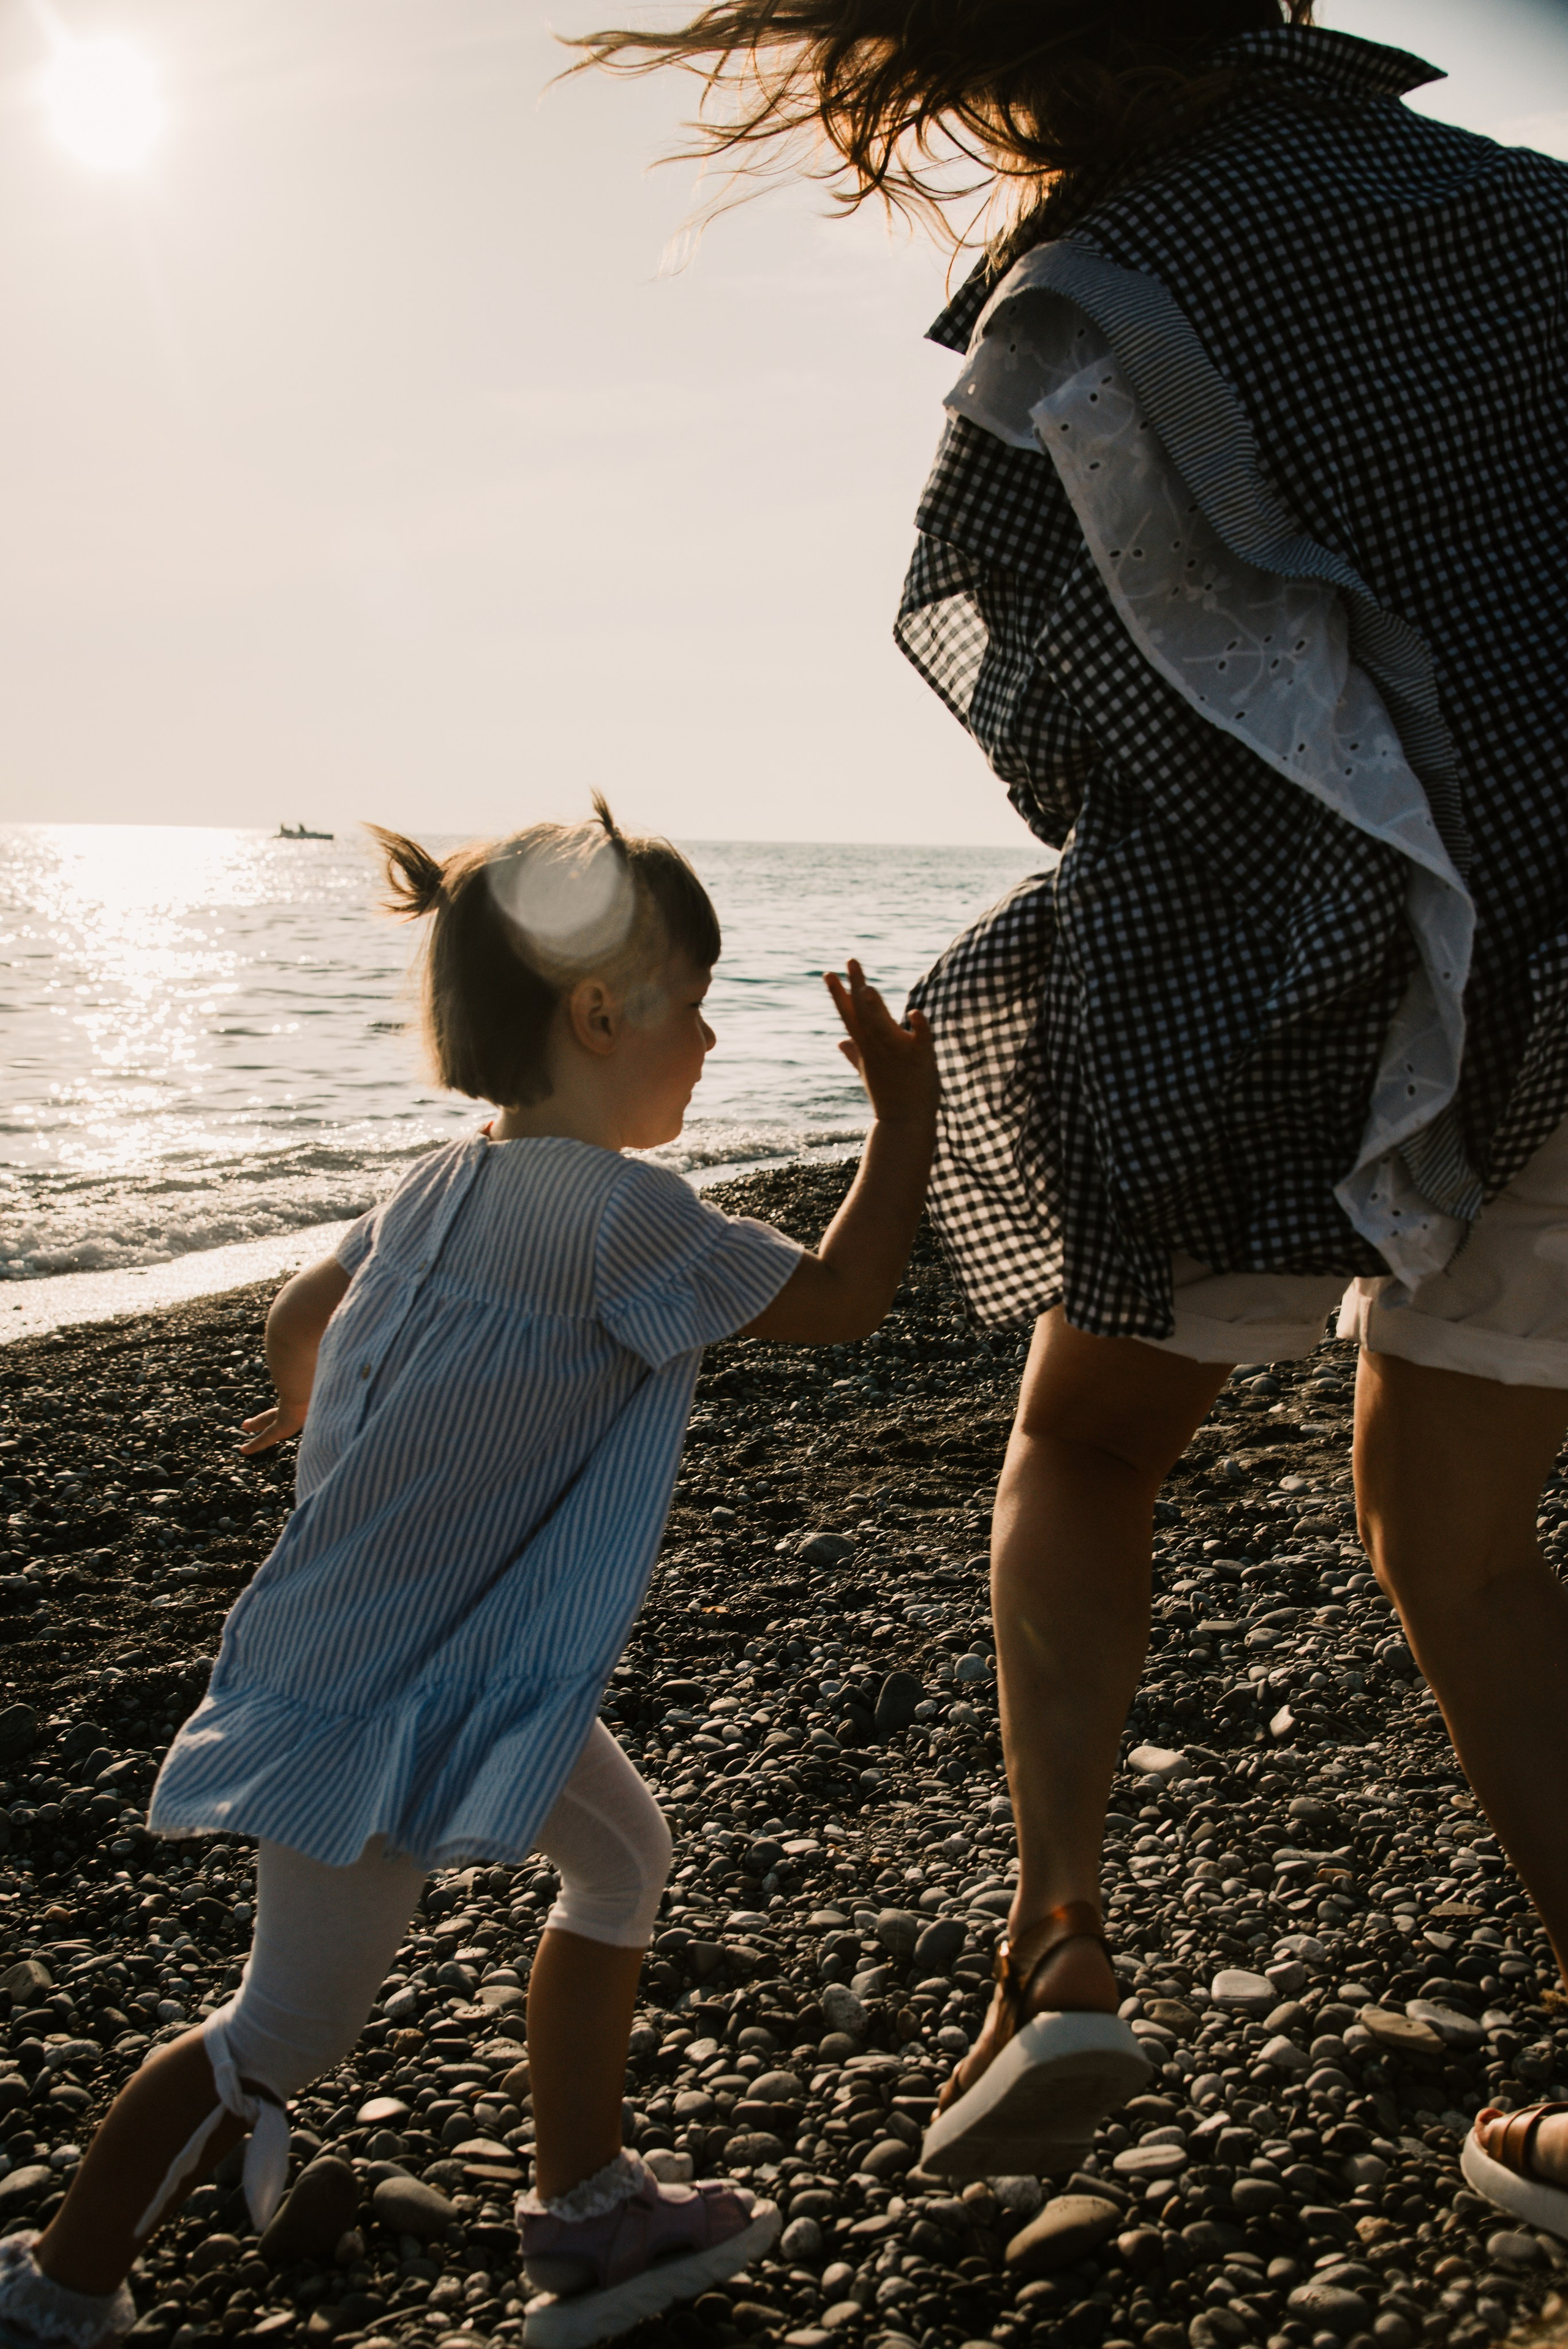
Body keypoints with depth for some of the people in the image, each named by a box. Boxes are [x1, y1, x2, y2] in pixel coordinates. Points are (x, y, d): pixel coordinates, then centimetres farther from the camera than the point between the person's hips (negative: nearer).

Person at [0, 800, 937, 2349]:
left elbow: (299, 1319, 18)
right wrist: (904, 1113, -4)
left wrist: (325, 1421, 38)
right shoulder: (619, 1213, -23)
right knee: (293, 2027, 7)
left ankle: (581, 2214, 34)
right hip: (378, 1699, -10)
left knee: (622, 1859, 22)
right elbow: (837, 1301, -14)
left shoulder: (444, 1188, 3)